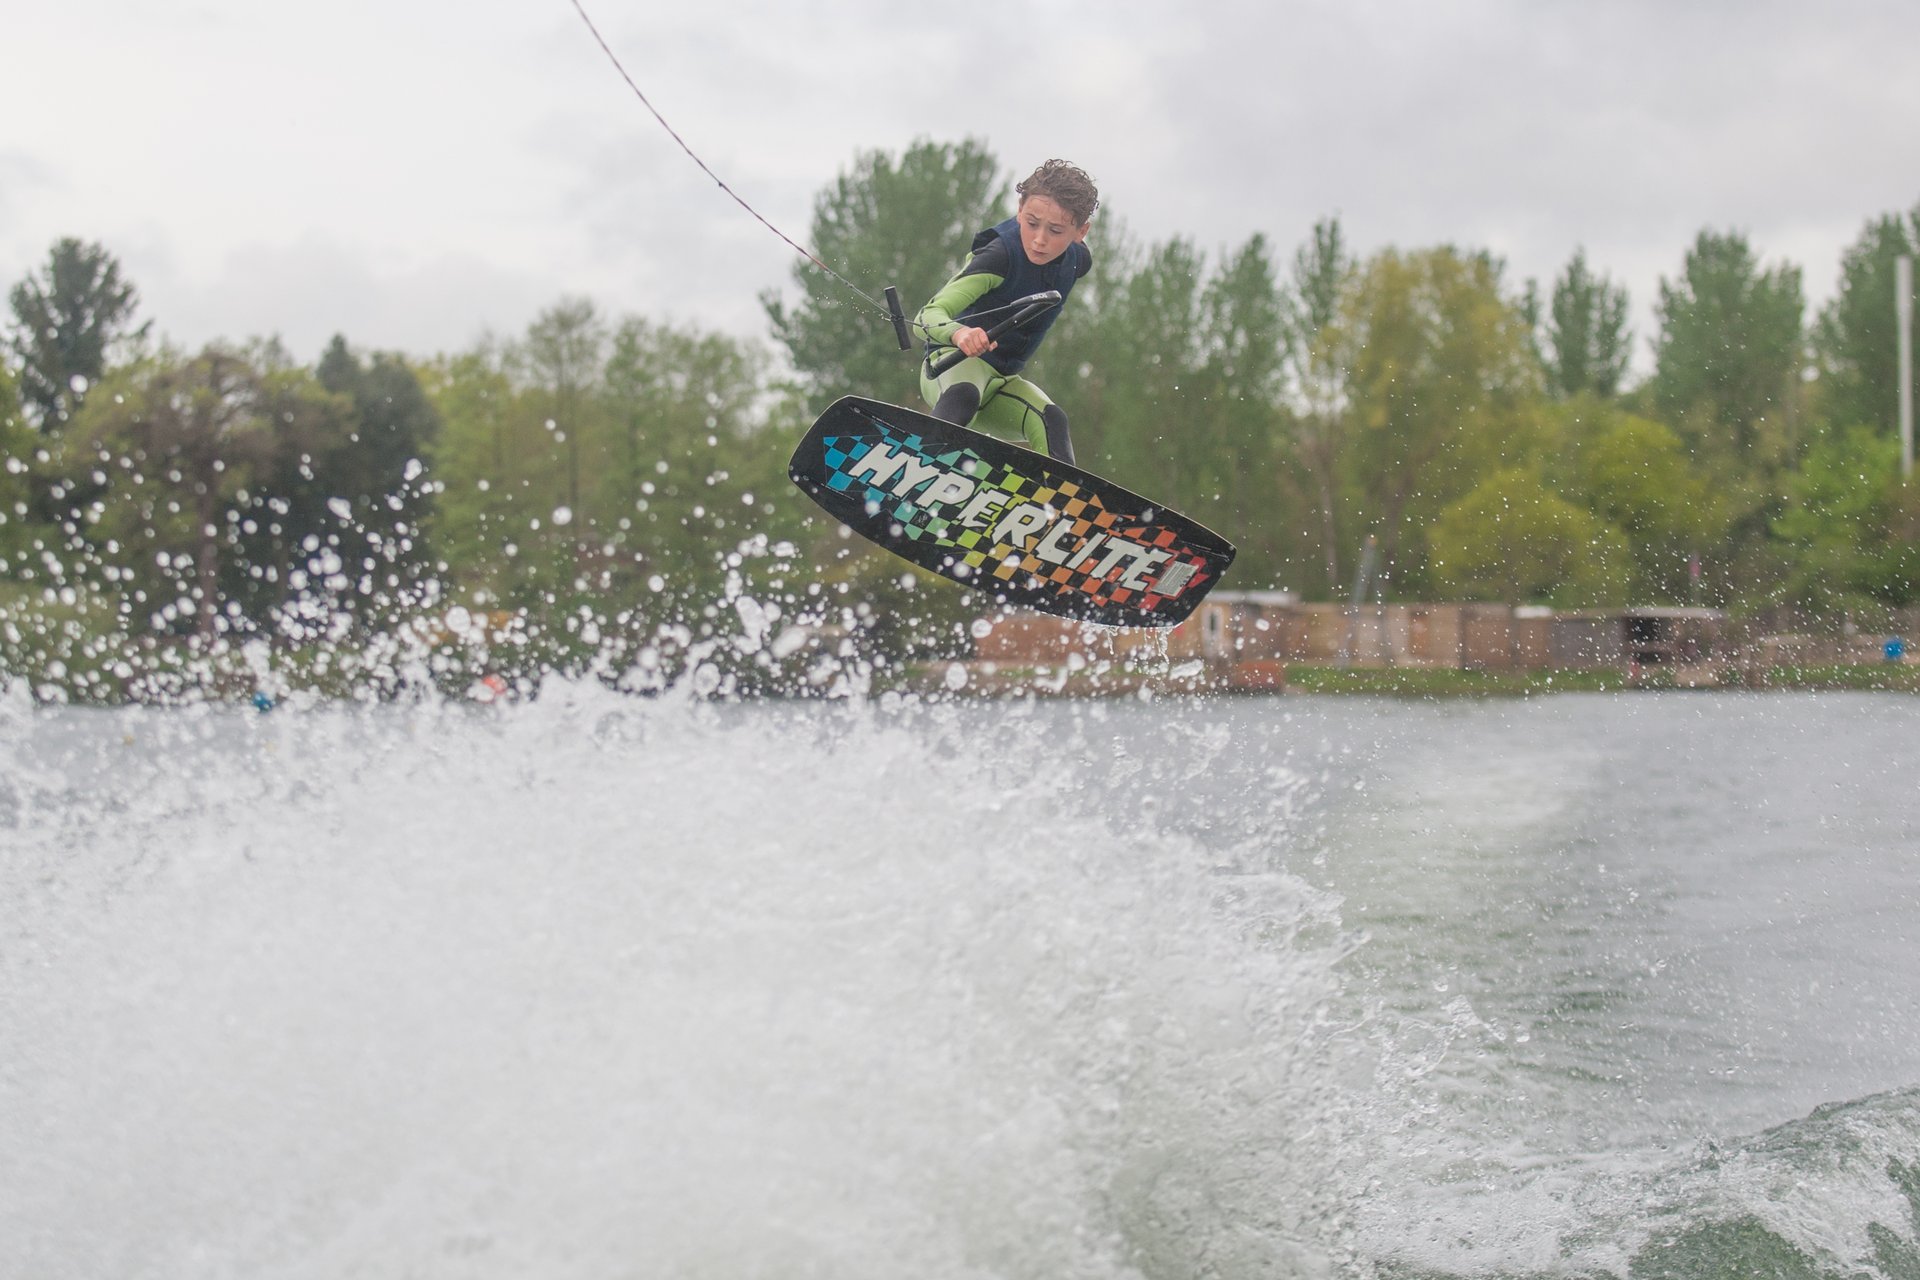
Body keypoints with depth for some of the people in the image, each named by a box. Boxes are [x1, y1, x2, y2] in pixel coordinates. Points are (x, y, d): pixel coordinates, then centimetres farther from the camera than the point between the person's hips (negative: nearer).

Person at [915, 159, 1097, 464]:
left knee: (1050, 420, -27)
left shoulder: (1077, 261, -5)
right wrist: (958, 333, -57)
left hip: (1003, 381, 5)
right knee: (964, 394, -41)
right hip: (952, 363, -5)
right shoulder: (1001, 255, -24)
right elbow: (928, 316, -35)